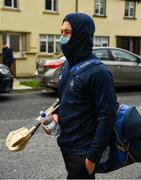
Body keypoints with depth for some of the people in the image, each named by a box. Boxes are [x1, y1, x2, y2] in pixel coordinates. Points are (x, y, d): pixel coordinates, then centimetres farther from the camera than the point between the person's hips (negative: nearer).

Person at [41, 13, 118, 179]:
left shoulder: (98, 72, -21)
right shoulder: (68, 65, 4)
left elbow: (107, 116, -21)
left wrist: (93, 156, -19)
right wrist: (57, 115, 2)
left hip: (82, 152, -8)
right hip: (66, 145, 8)